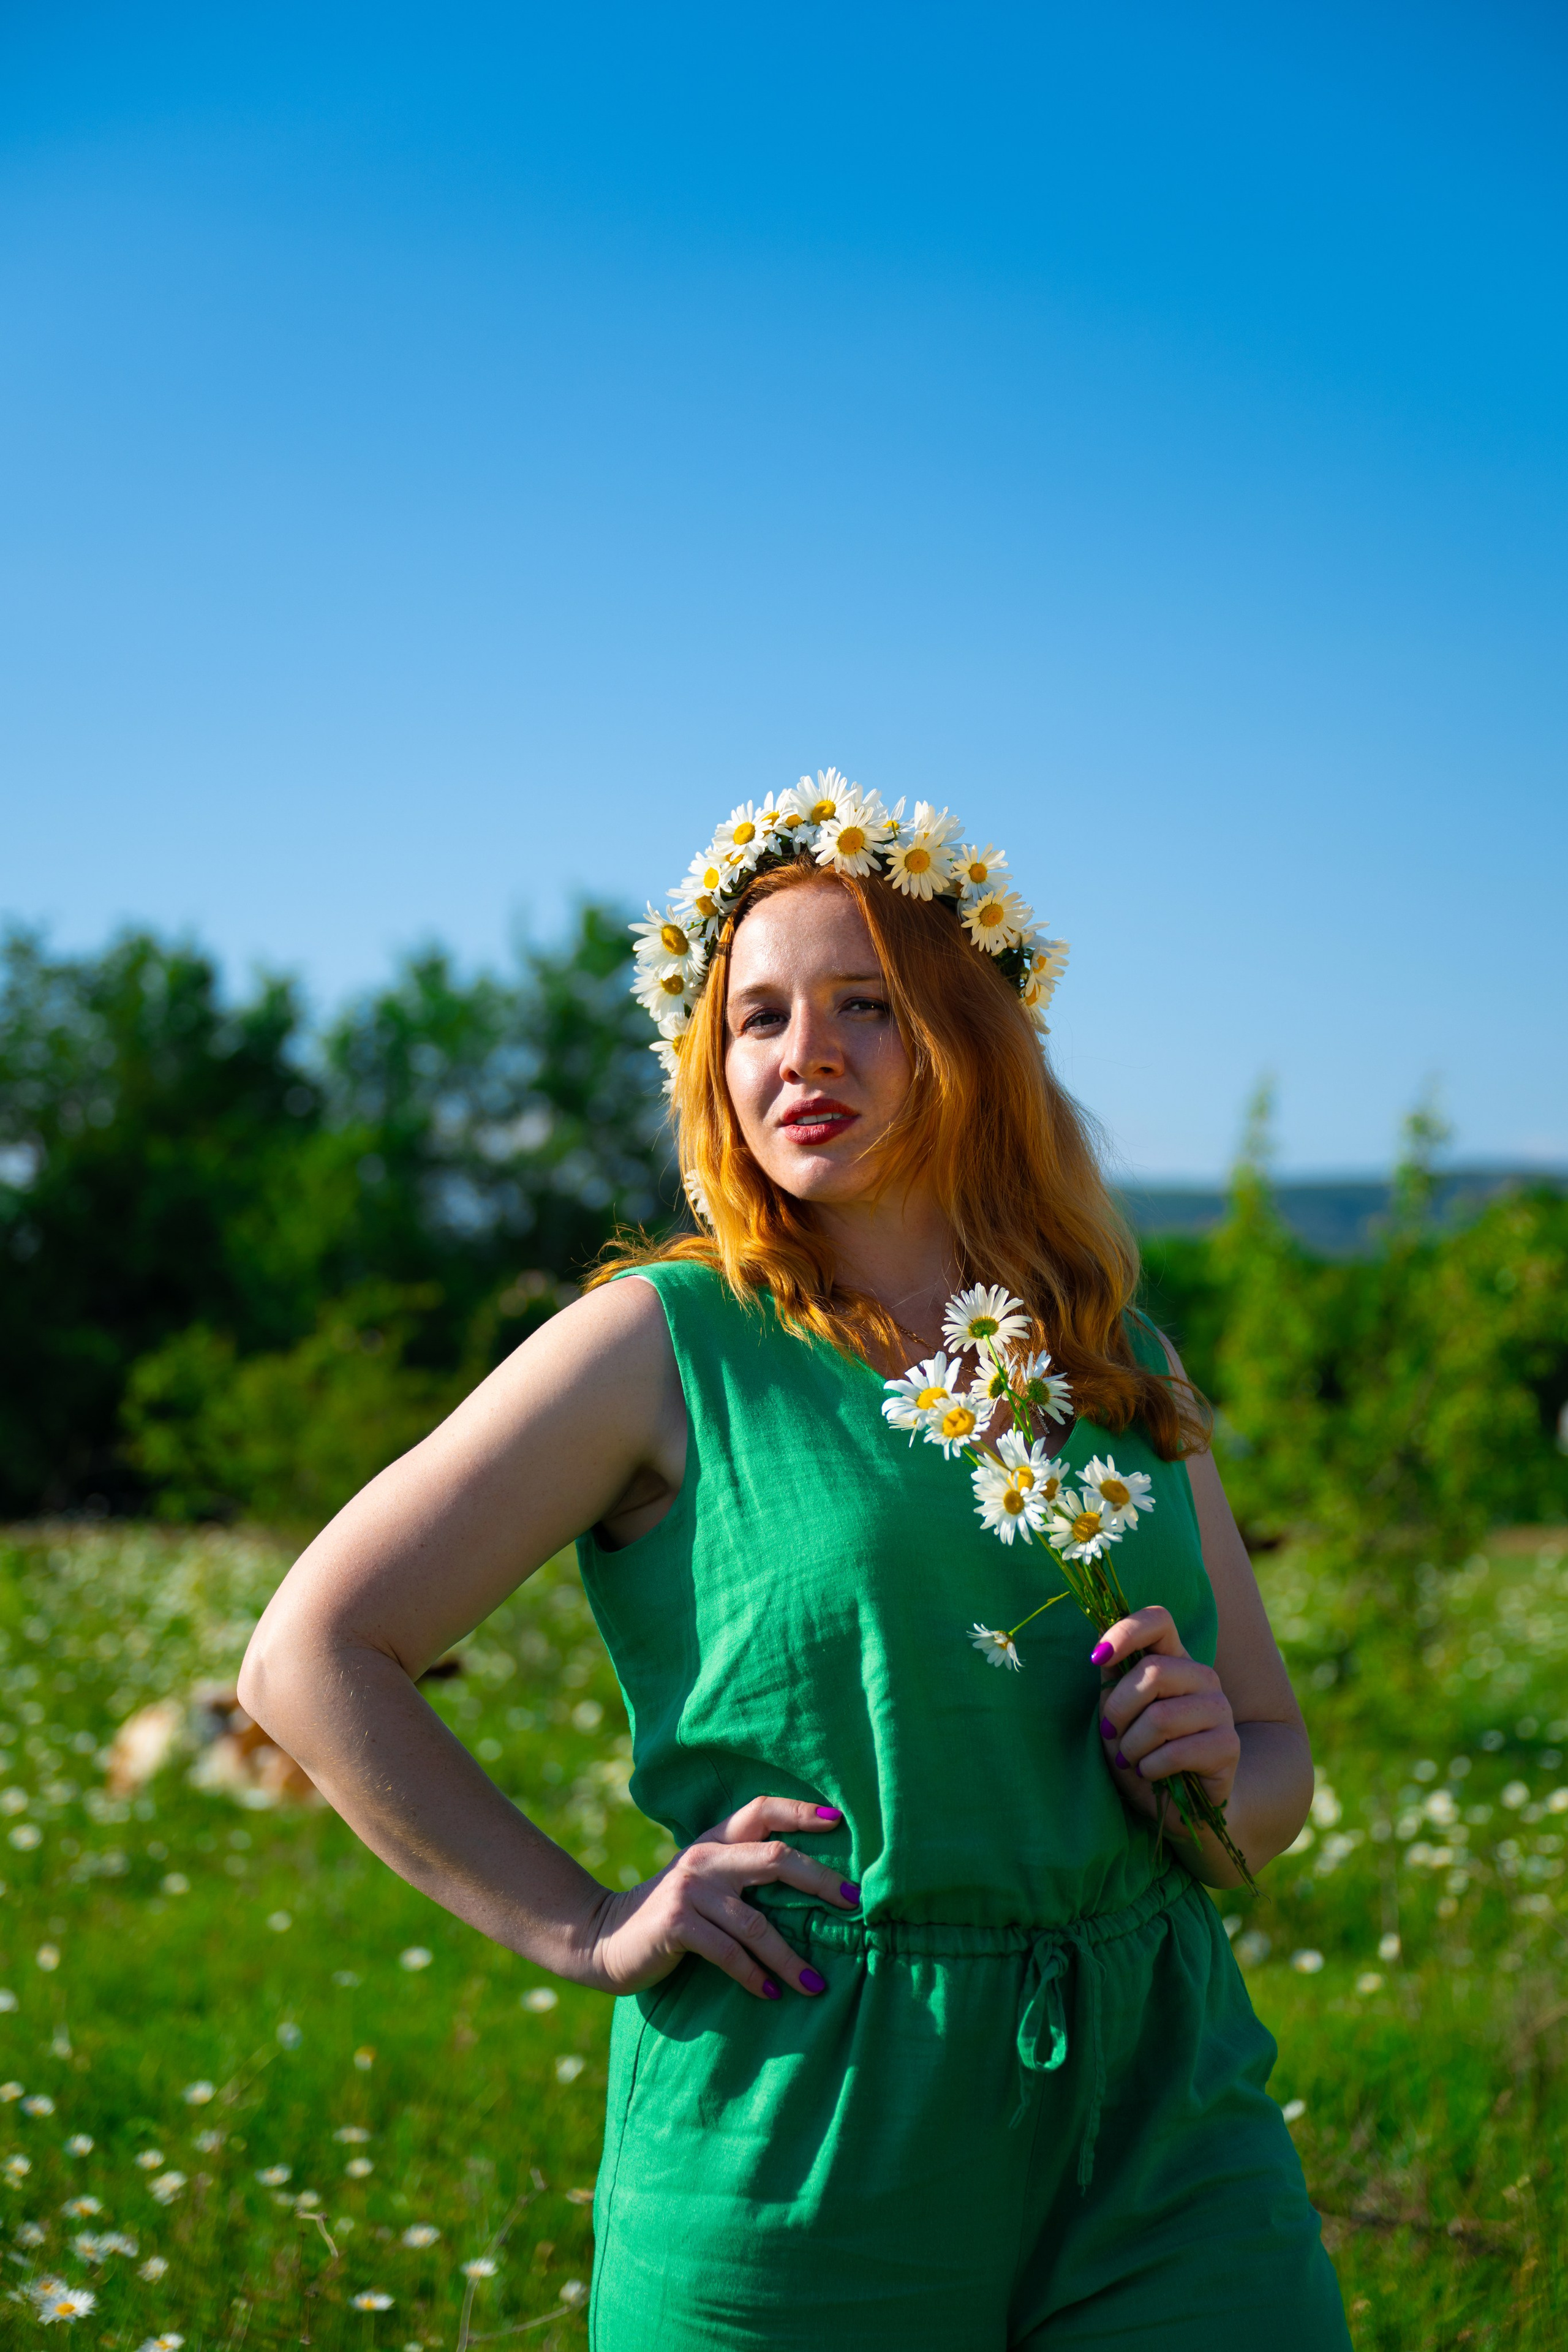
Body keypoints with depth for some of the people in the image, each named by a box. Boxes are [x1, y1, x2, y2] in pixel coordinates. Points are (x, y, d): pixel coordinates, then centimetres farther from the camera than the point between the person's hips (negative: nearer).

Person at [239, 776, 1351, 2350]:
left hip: (1164, 2119, 4)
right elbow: (311, 1655, -3)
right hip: (805, 2146, -3)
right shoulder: (667, 1342, -2)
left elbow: (1279, 1758, 20)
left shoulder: (1129, 1372, 10)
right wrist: (586, 1932, -6)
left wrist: (1214, 1786, -4)